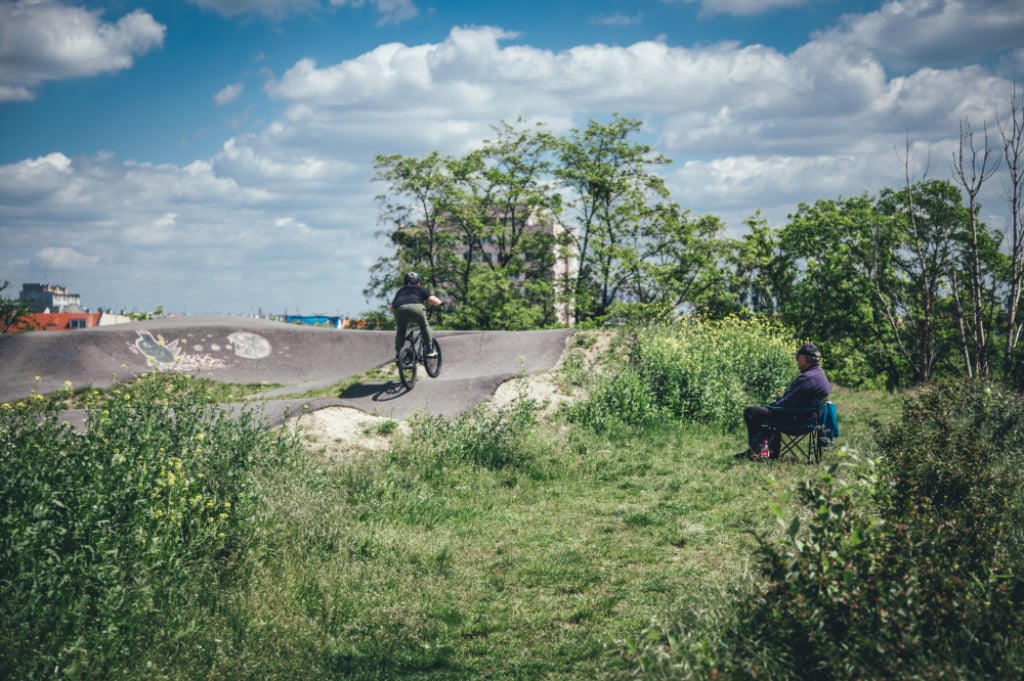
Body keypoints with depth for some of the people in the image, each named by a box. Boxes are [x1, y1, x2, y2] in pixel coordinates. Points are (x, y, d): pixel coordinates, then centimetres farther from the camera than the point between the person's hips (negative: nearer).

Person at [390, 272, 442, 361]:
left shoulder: (401, 291, 38)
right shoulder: (420, 289, 30)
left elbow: (392, 308, 34)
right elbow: (436, 302, 19)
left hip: (399, 310, 2)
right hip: (416, 308, -2)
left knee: (400, 331, 25)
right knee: (424, 326, 24)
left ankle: (397, 354, 17)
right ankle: (430, 349, 19)